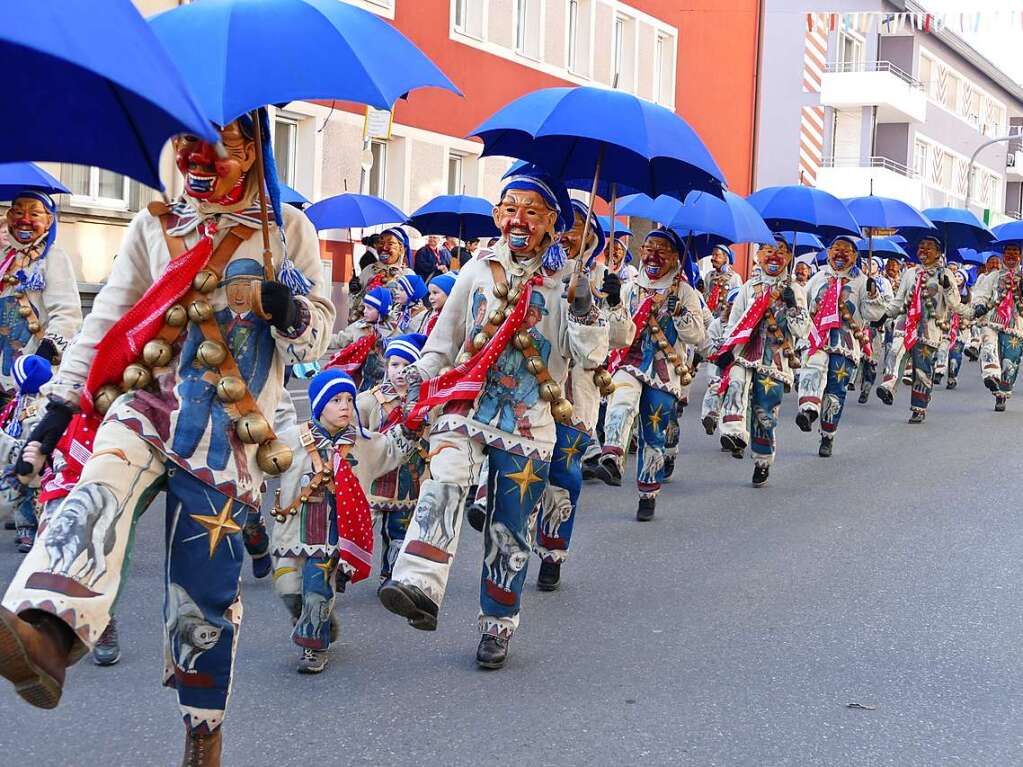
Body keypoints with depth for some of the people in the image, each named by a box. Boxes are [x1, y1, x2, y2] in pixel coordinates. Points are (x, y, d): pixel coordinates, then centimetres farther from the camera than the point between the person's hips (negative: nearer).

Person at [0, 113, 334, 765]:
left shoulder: (288, 228, 8)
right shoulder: (154, 226, 14)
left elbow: (316, 338, 5)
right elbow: (108, 319, 12)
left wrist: (292, 311, -18)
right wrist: (59, 405, 4)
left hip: (229, 431, -1)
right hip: (150, 404, 1)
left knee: (204, 593, 0)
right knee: (98, 496, -32)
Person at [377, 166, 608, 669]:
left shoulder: (564, 279, 2)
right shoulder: (479, 270, 9)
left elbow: (591, 356, -4)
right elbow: (445, 338, 16)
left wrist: (583, 308, -20)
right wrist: (418, 376, 2)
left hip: (528, 420, 0)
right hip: (467, 401, 1)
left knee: (509, 528, 4)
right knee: (445, 478, -29)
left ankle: (498, 625, 21)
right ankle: (419, 586, -41)